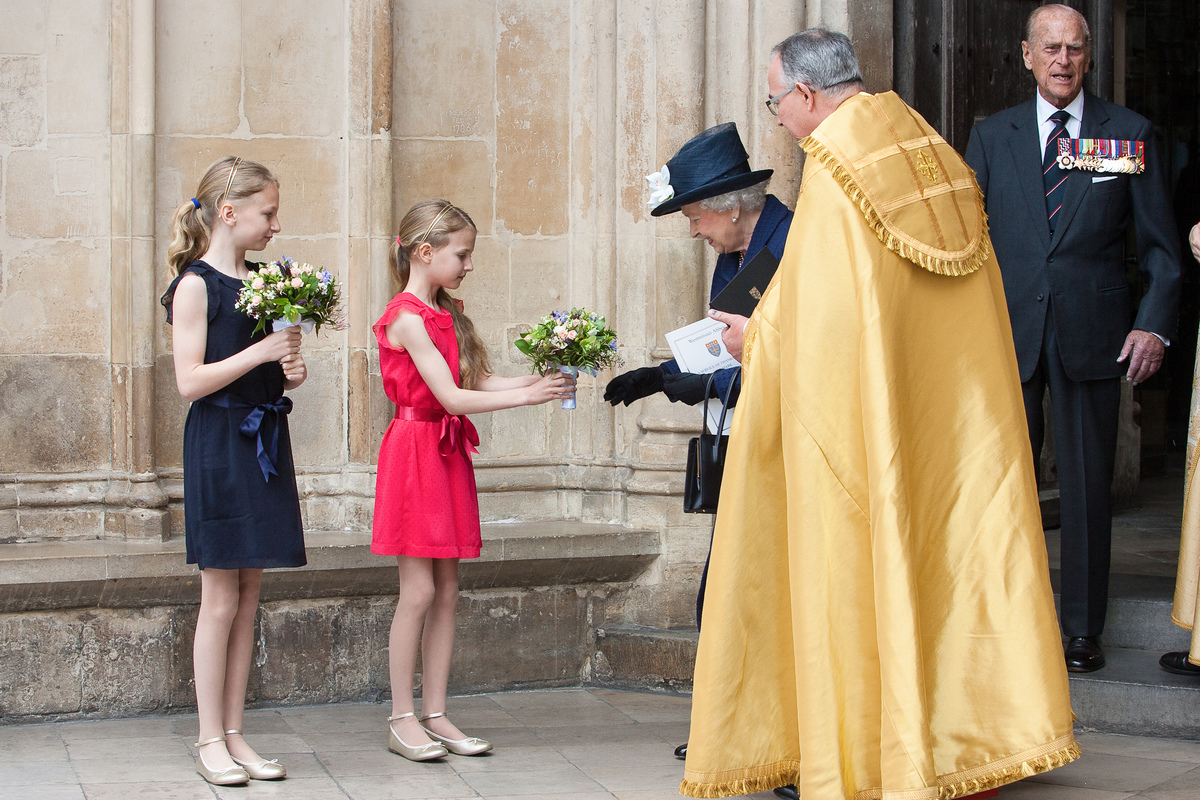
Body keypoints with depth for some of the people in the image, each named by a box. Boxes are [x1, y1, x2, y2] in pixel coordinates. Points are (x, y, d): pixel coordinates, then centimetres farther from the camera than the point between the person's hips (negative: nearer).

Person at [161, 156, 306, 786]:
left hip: (265, 442, 7)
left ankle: (234, 733, 15)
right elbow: (190, 380, -15)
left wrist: (290, 372, -1)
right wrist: (262, 351, -19)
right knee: (220, 601, -2)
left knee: (247, 598, 8)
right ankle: (210, 741, 7)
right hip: (218, 445, -7)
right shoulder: (195, 285, -9)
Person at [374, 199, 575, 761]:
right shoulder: (408, 319, -14)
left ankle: (434, 714, 12)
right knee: (419, 591, -6)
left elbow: (479, 382, 9)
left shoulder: (445, 315, 14)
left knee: (447, 591, 7)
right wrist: (527, 396, -17)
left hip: (448, 453, 9)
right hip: (414, 452, -9)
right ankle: (402, 719, 3)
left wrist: (541, 378, -3)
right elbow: (453, 398, -18)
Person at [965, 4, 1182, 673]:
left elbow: (1162, 244, 5)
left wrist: (1157, 323, -7)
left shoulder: (1130, 133, 5)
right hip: (1009, 333, 1)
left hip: (1092, 334, -1)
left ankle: (1083, 630, 12)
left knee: (1088, 485, 3)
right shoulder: (992, 136, 9)